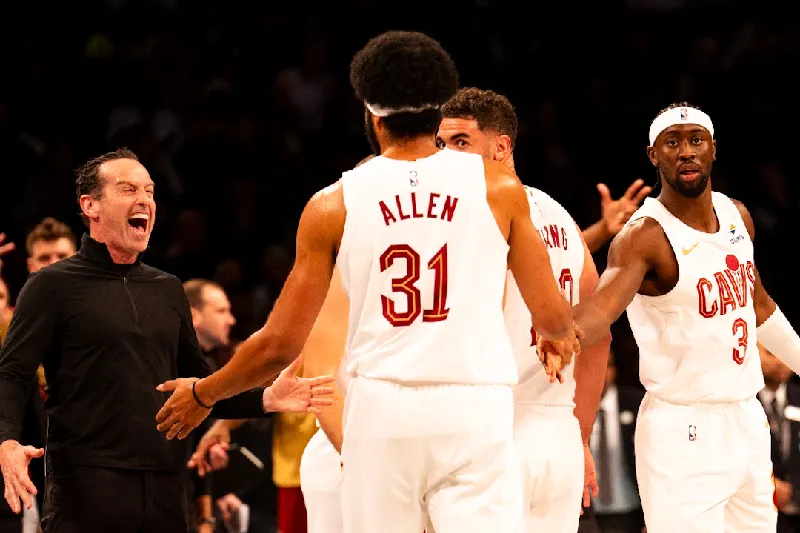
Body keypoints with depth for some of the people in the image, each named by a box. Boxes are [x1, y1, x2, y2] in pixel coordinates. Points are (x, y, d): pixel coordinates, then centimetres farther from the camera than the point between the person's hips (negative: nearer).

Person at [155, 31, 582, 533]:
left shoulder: (334, 205, 5)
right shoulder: (498, 185, 3)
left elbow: (281, 344, 8)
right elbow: (552, 315, 6)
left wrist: (202, 395, 25)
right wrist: (564, 336, 31)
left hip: (381, 410, 1)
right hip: (473, 413, -1)